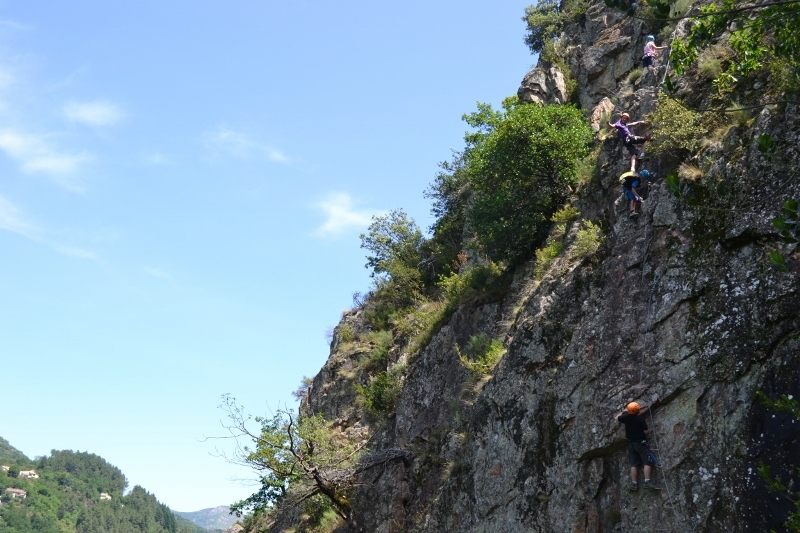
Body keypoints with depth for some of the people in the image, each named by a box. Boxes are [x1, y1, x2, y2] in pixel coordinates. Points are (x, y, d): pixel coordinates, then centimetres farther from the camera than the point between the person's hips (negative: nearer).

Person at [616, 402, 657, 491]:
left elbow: (616, 418, 17)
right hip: (641, 442, -5)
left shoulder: (626, 417, -2)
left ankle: (634, 484, 4)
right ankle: (647, 482, -18)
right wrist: (649, 430, 10)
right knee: (647, 462, -6)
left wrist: (623, 412, 29)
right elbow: (646, 431, -13)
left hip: (631, 443, 5)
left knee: (634, 464, 7)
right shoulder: (640, 418, -15)